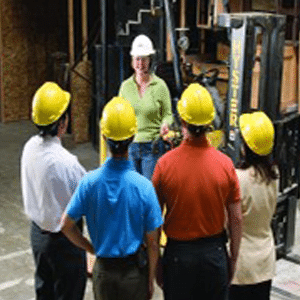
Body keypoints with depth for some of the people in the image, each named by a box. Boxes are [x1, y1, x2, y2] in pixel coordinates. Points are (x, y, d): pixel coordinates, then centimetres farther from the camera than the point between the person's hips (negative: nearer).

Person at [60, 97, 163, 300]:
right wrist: (151, 280, 1)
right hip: (134, 270, -2)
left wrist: (93, 249, 8)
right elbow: (152, 243, -13)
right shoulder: (143, 186, -20)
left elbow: (67, 225, -5)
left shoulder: (90, 182, -14)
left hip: (103, 270, 2)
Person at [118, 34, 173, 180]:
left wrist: (165, 124, -17)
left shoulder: (160, 85, -2)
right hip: (129, 145, 3)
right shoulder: (125, 86, 5)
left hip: (152, 147, -3)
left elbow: (168, 114, 5)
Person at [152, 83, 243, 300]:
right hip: (215, 253, 1)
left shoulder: (165, 164, -14)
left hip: (178, 253, -1)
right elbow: (236, 219, -5)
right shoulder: (225, 164, -11)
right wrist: (233, 258, 9)